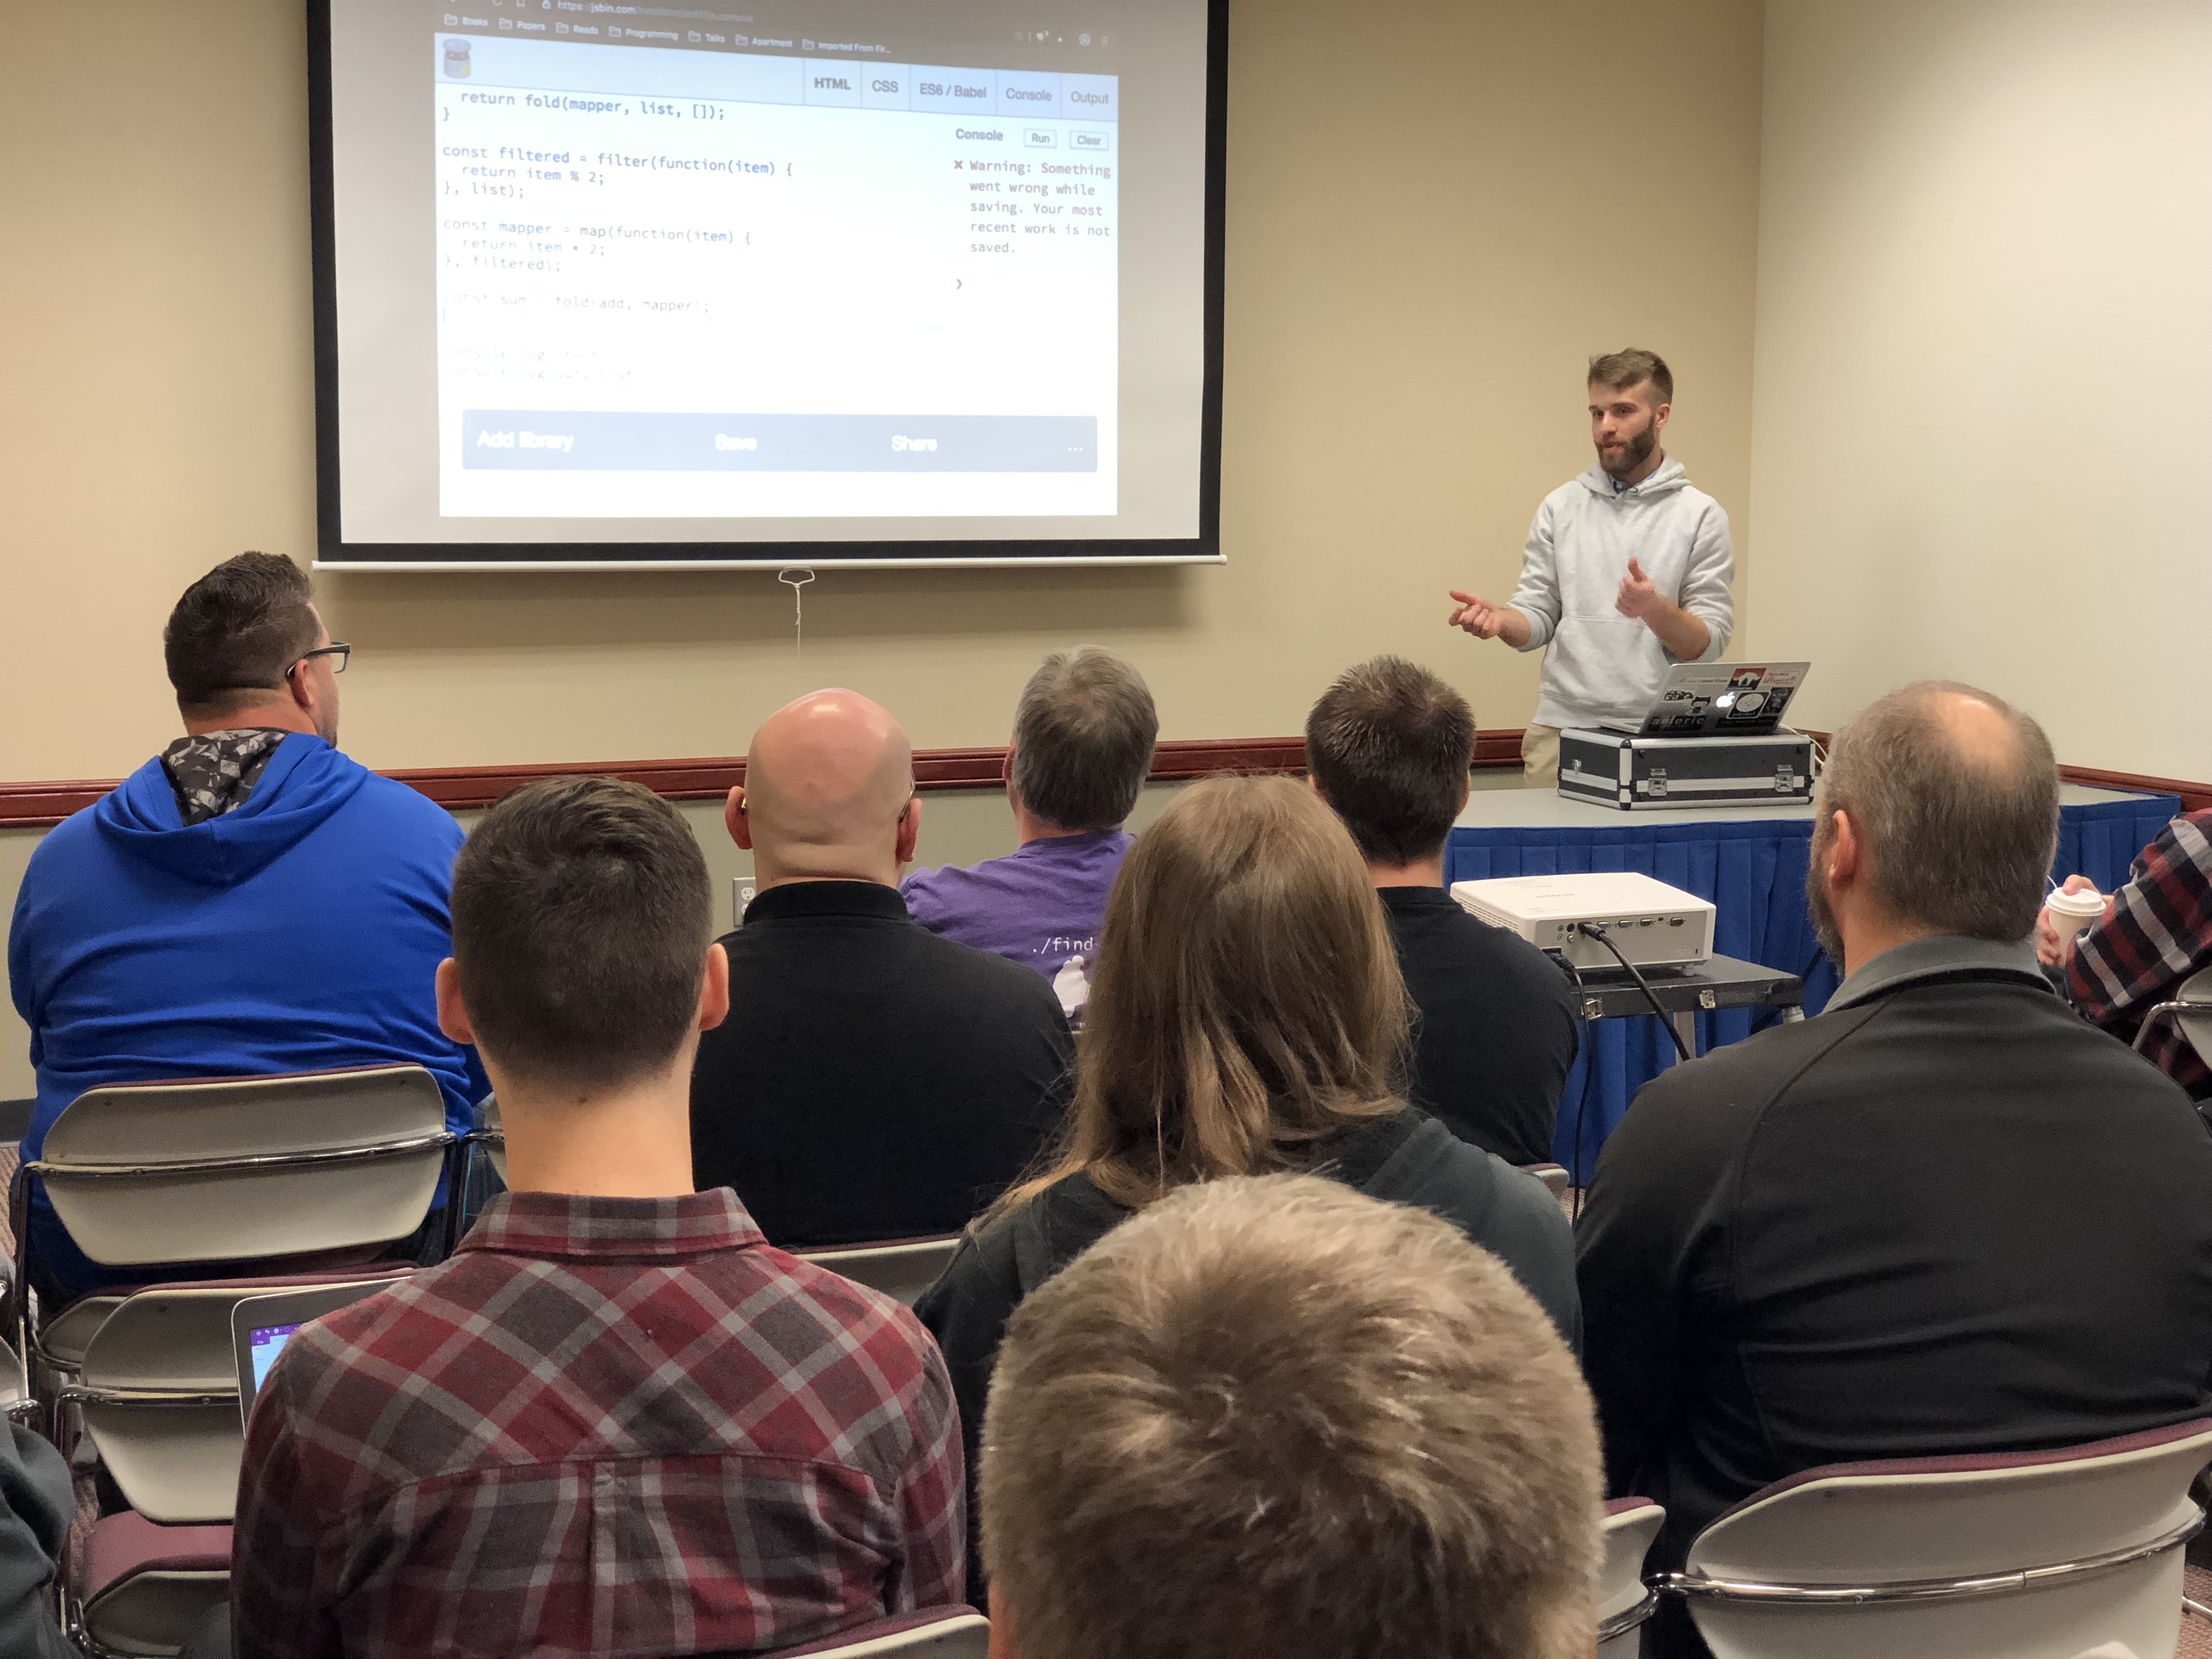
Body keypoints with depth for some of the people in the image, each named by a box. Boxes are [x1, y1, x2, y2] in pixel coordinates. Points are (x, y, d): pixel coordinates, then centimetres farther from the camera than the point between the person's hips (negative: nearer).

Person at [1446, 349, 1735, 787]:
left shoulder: (1700, 515, 2)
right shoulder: (1561, 507, 10)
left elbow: (1709, 644, -3)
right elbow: (1537, 620, 8)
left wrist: (1657, 609, -22)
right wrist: (1500, 619, -14)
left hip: (1656, 735, -2)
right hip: (1561, 733, 2)